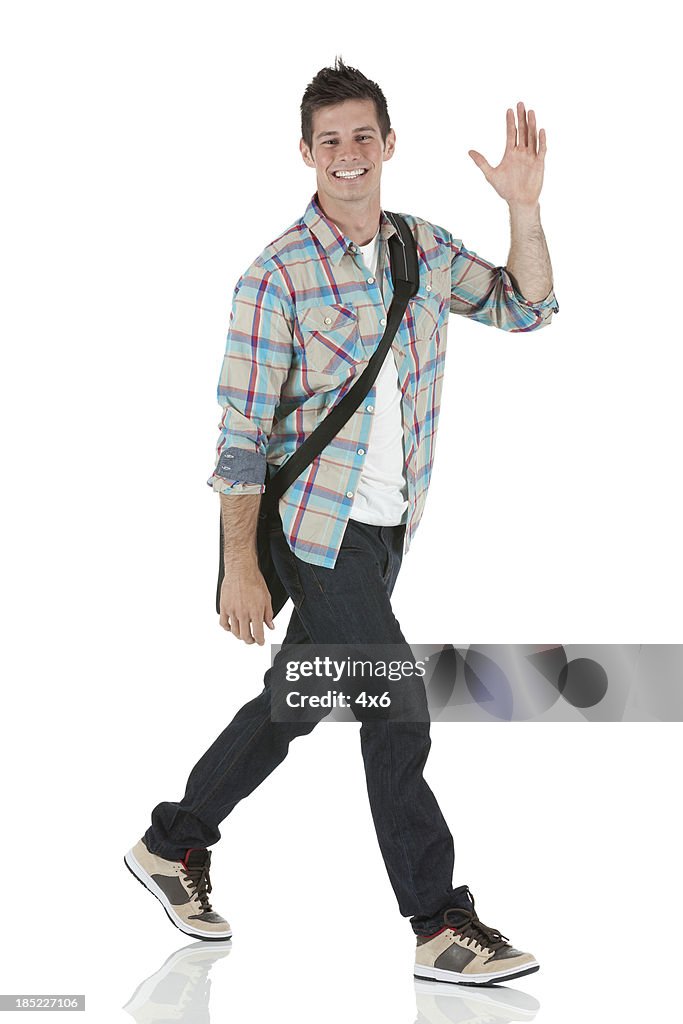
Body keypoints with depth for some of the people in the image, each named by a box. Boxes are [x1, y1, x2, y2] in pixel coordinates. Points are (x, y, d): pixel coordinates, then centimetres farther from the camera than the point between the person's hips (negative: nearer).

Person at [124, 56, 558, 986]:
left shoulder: (424, 247, 6)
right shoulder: (278, 276, -13)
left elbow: (525, 307, 6)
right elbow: (243, 431, -13)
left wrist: (524, 206, -9)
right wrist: (240, 568, -14)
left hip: (386, 526, 7)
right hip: (318, 524, -7)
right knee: (397, 716, -7)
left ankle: (172, 844, 34)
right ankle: (442, 928, 3)